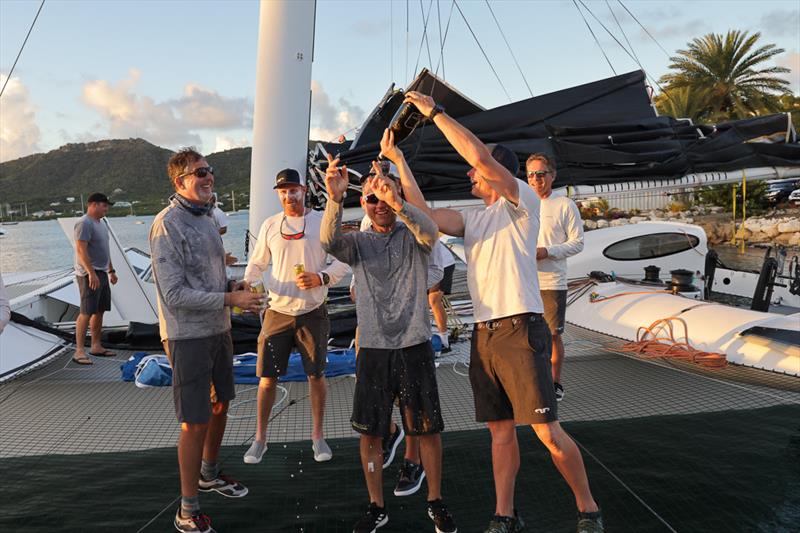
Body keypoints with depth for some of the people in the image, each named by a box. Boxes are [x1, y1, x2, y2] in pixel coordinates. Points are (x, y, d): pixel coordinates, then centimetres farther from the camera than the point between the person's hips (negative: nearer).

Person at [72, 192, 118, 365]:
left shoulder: (101, 223, 18)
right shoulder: (84, 223, -13)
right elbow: (81, 250, -21)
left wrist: (111, 271, 24)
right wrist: (91, 273, -27)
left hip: (102, 273, 10)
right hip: (89, 275, -9)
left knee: (99, 311, 12)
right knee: (86, 312, -10)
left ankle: (96, 346, 19)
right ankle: (79, 351, -8)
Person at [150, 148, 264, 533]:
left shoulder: (207, 218, 9)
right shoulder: (167, 225, -17)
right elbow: (175, 294, -21)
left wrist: (238, 287, 1)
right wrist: (231, 299, -22)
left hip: (218, 329, 8)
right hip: (188, 336, -8)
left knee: (220, 405, 21)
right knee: (195, 422, -2)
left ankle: (209, 475, 43)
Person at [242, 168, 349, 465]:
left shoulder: (323, 222, -2)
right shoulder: (270, 225, 5)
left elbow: (342, 263, -2)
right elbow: (257, 263, 12)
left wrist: (320, 278, -20)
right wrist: (247, 284, -8)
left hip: (312, 312, -1)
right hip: (278, 312, 2)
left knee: (316, 375, 8)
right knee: (267, 377, 4)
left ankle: (318, 436, 24)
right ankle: (260, 439, 20)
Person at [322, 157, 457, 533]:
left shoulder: (412, 237, 2)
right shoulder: (358, 242, 6)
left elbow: (430, 231, -23)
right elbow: (328, 241, -16)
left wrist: (397, 202, -42)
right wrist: (334, 199, -35)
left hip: (415, 346, -1)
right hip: (373, 348, 1)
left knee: (428, 428, 7)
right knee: (369, 431, 7)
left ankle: (435, 502, 26)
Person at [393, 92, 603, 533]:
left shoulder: (521, 201, -2)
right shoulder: (472, 218, 18)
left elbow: (480, 154, -15)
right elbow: (424, 213, 9)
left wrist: (435, 112, -7)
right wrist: (396, 158, 10)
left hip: (520, 330, -7)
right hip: (483, 335, 7)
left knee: (548, 432, -3)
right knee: (501, 431, 11)